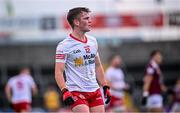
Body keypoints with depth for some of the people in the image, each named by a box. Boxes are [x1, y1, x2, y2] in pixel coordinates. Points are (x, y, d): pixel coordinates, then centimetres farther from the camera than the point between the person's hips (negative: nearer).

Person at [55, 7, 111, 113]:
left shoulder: (93, 41, 12)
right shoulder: (64, 46, -9)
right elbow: (59, 71, -13)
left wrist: (105, 87, 17)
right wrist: (65, 91, -25)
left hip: (95, 91, 7)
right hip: (76, 92, -6)